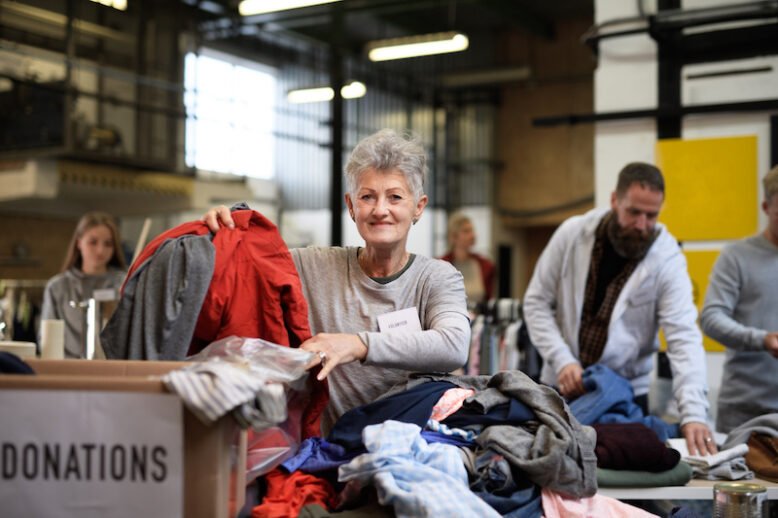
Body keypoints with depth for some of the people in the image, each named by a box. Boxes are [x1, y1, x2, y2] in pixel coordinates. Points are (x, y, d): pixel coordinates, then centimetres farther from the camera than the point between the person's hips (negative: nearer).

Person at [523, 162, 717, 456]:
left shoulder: (668, 260, -12)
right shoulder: (572, 233, -7)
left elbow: (684, 338, -19)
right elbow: (537, 302, 0)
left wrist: (693, 414, -32)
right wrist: (562, 360, -14)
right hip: (562, 386, 1)